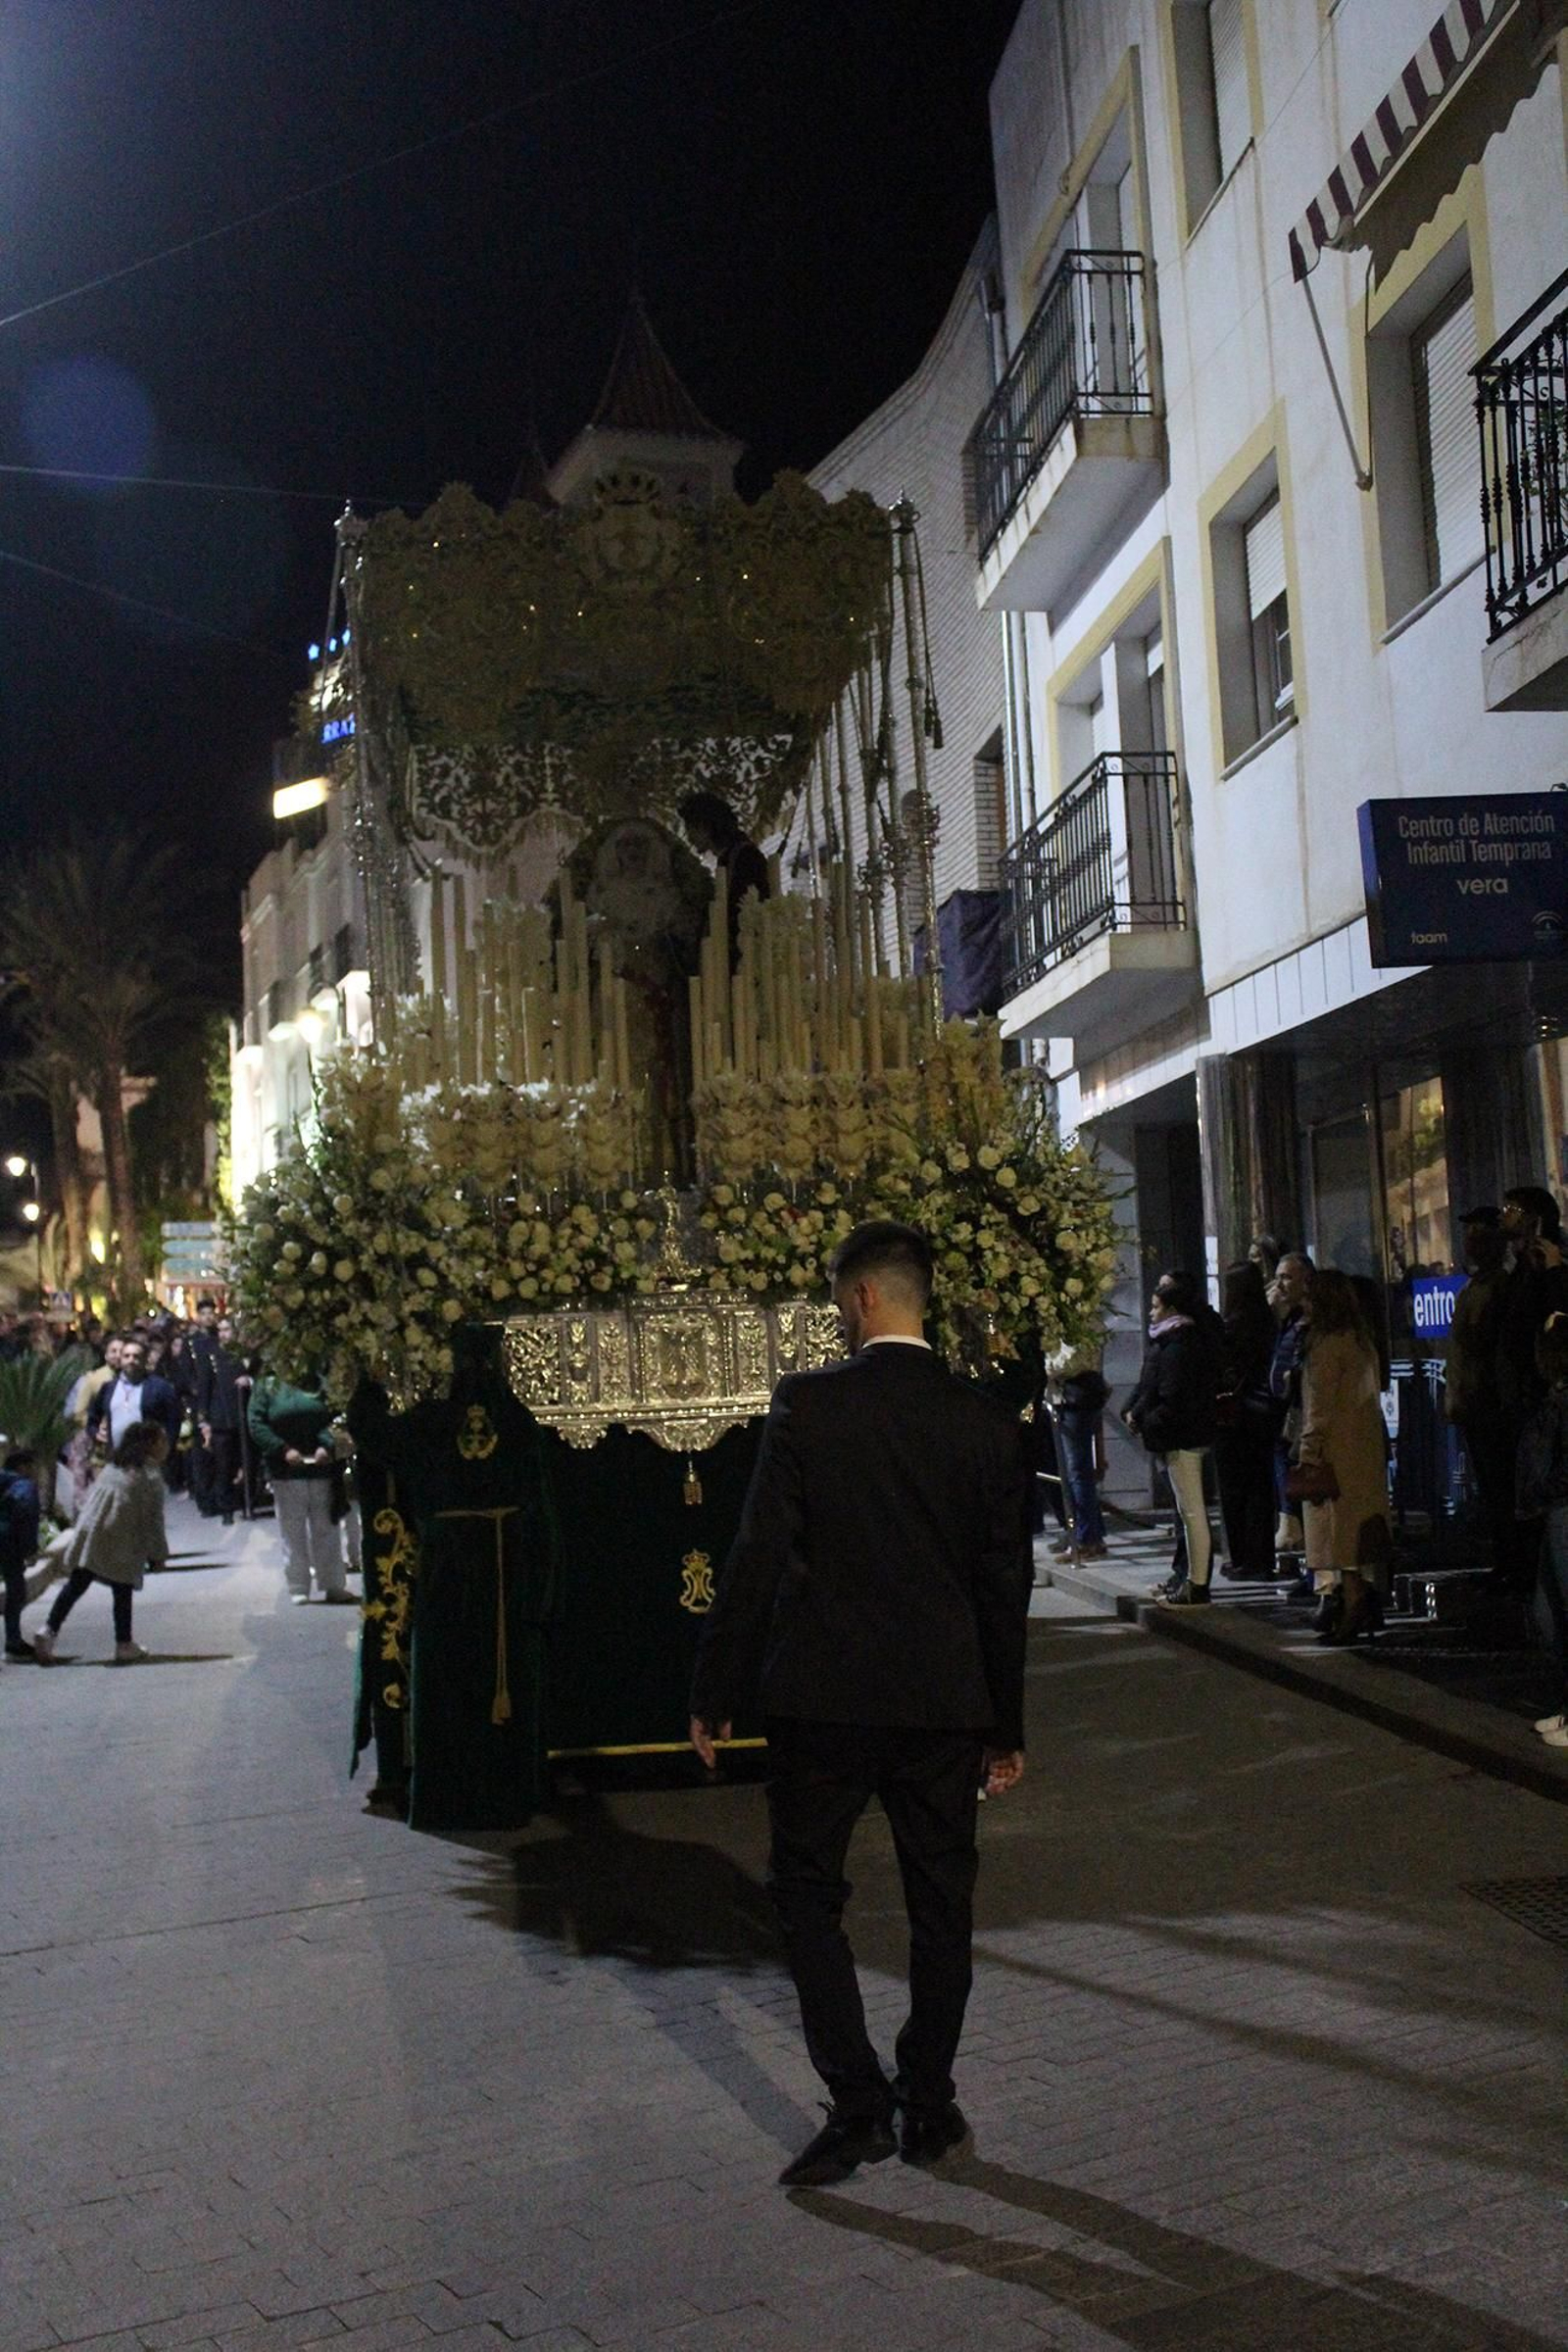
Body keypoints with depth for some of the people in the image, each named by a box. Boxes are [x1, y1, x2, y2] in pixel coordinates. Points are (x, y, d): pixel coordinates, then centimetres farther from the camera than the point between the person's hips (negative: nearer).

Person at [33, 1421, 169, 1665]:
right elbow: (153, 1519, -5)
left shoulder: (113, 1468, 19)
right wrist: (158, 1554, 3)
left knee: (74, 1586, 9)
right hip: (120, 1544, -6)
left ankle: (49, 1631, 0)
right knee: (123, 1592, 7)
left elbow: (95, 1499, 20)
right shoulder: (151, 1475, -3)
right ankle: (124, 1645, 14)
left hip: (88, 1534, 6)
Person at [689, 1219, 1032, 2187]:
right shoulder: (989, 1424, -1)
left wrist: (717, 1693, -1)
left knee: (809, 1891, 12)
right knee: (941, 1900, 16)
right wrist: (1005, 1726, 14)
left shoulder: (808, 1406, -10)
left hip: (824, 1696, -3)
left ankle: (860, 2104, 7)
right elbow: (1006, 1584, 4)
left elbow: (760, 1557, -10)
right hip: (945, 1700, 3)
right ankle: (929, 2106, 24)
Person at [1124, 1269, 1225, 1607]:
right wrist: (1132, 1410, 0)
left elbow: (1173, 1402, -25)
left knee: (1192, 1512, -6)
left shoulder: (1179, 1347, -20)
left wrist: (1144, 1423, -16)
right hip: (1182, 1437, 11)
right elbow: (1147, 1386, 15)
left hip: (1183, 1439, -11)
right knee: (1185, 1509, 18)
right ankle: (1183, 1574, 29)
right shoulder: (1167, 1341, 14)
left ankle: (1196, 1585, -3)